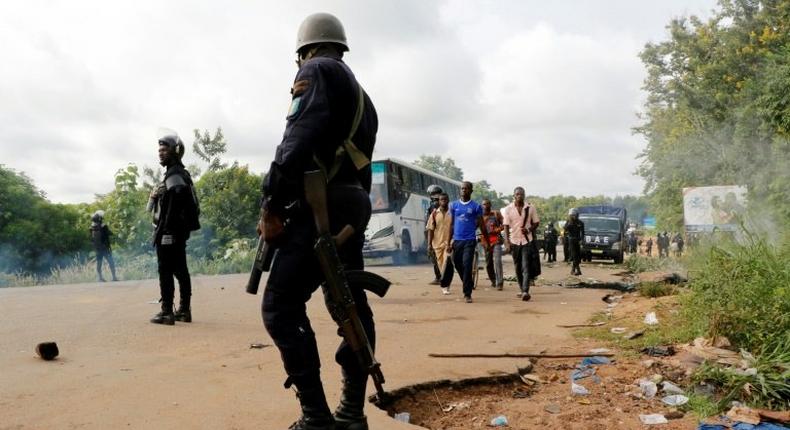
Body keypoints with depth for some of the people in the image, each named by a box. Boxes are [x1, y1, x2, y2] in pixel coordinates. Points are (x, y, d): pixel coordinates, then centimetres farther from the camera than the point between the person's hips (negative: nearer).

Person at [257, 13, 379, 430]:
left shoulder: (316, 72, -1)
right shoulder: (360, 94, 25)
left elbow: (297, 142, -16)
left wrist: (270, 206, -16)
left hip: (321, 208, -9)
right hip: (353, 208, 10)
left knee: (281, 308, -7)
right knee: (352, 307, 9)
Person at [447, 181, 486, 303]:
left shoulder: (476, 206, 0)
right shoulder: (454, 205, 8)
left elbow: (481, 224, 5)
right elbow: (451, 224, 11)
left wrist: (485, 241, 3)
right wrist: (449, 241, 7)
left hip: (470, 240, -4)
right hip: (457, 240, 4)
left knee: (467, 266, -11)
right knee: (457, 264, 11)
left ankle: (467, 294, -6)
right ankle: (468, 284, 35)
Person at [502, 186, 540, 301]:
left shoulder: (530, 208, 0)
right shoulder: (508, 209, 0)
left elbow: (536, 222, 7)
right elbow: (506, 226, -2)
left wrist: (528, 229, -14)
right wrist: (507, 243, -10)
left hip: (526, 241, -2)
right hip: (514, 241, 2)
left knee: (526, 267, -10)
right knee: (517, 267, 11)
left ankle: (526, 291, -16)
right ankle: (522, 289, 24)